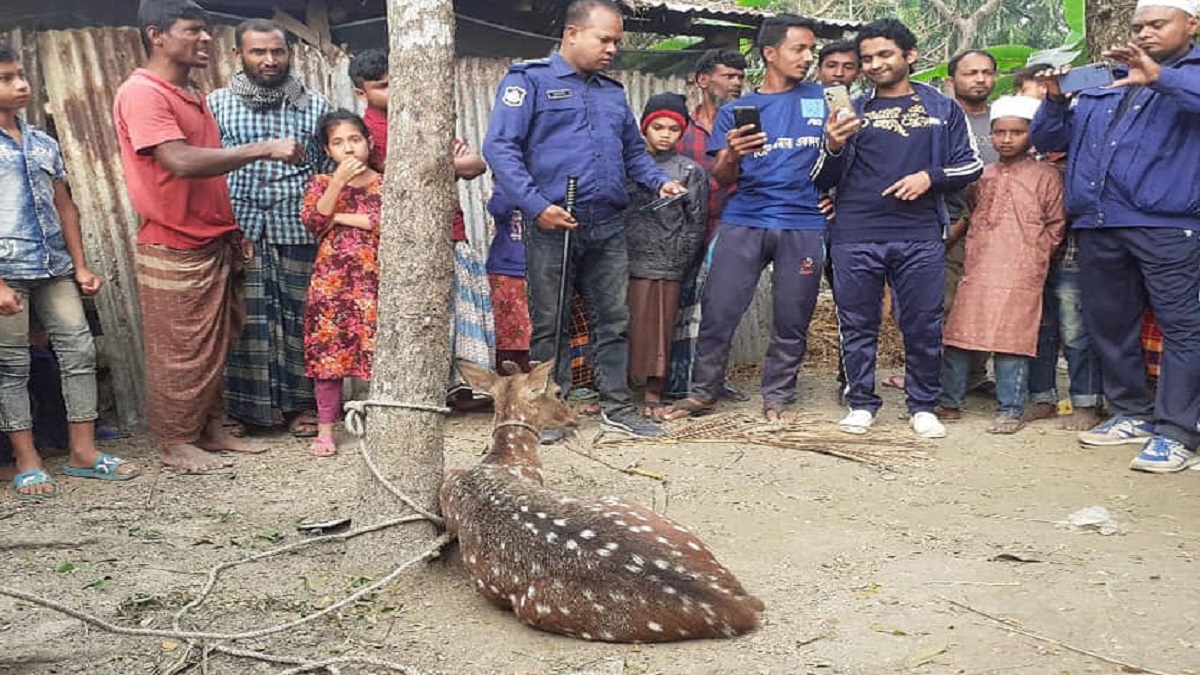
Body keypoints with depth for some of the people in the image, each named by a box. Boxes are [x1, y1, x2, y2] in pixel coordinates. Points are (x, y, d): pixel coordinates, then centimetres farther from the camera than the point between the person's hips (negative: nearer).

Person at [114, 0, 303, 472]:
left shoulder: (192, 97, 15)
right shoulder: (141, 93, -14)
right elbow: (181, 162, -26)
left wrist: (232, 230, 14)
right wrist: (264, 149, -24)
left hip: (215, 245, 9)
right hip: (173, 251, -8)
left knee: (214, 348, 14)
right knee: (178, 353, 2)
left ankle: (211, 429, 26)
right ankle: (176, 444, 15)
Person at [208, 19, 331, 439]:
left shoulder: (316, 106, 9)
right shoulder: (216, 104, 7)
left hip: (300, 233, 0)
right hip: (238, 233, 0)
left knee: (301, 318, 4)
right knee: (244, 321, 3)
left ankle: (300, 404, 17)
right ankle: (247, 408, 15)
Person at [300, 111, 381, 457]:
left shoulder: (385, 184, 7)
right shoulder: (321, 183, 10)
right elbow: (312, 222, -6)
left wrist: (339, 217, -7)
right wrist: (339, 181, -12)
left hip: (374, 279, -1)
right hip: (331, 279, 1)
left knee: (378, 350, -3)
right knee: (328, 350, 1)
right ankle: (325, 428, 11)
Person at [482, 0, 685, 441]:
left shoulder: (613, 92, 20)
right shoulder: (529, 80, 0)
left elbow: (634, 152, 26)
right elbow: (500, 147, -9)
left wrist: (659, 181, 5)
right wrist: (536, 206, -18)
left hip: (608, 227, 5)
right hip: (552, 226, -5)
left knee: (614, 319, 8)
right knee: (549, 322, 4)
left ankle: (617, 405, 18)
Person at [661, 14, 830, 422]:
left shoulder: (822, 100, 12)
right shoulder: (735, 111, 12)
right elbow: (723, 179, 6)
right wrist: (733, 155, -14)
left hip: (804, 225, 0)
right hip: (743, 222, 0)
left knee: (792, 320, 3)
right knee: (717, 312, -3)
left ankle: (778, 396, 17)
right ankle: (702, 392, 10)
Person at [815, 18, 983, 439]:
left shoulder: (942, 109, 12)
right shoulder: (852, 111, 12)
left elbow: (970, 165, 11)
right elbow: (823, 180, 9)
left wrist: (930, 176, -6)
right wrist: (833, 146, -11)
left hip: (920, 237, 0)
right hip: (855, 238, 1)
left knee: (923, 326, 3)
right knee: (857, 325, 4)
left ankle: (923, 406, 17)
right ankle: (861, 403, 17)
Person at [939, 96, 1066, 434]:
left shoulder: (1045, 175, 3)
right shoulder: (981, 176, 16)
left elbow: (1056, 225, 4)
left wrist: (1035, 255, -2)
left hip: (1021, 277, -5)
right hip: (976, 273, 5)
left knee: (1012, 343, -3)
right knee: (958, 336, 5)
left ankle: (1011, 410, 6)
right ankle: (949, 399, 17)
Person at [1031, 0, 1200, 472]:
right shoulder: (1103, 82, 22)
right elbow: (1050, 139, 20)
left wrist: (1160, 76, -25)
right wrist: (1055, 100, 3)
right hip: (1098, 226, 6)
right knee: (1108, 324, 12)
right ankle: (1132, 414, 24)